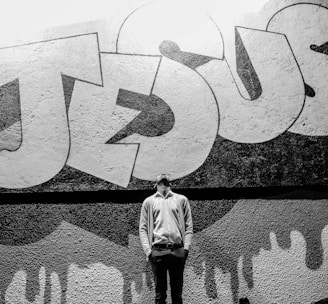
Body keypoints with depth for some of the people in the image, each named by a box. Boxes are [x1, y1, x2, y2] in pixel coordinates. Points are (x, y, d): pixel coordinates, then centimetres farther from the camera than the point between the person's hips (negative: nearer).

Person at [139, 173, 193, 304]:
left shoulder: (181, 199, 13)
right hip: (157, 251, 0)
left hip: (178, 250, 1)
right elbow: (143, 228, 8)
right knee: (160, 291, 3)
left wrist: (186, 247, -1)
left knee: (177, 291, 6)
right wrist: (148, 250, -3)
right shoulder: (149, 201, 12)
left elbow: (188, 226, 10)